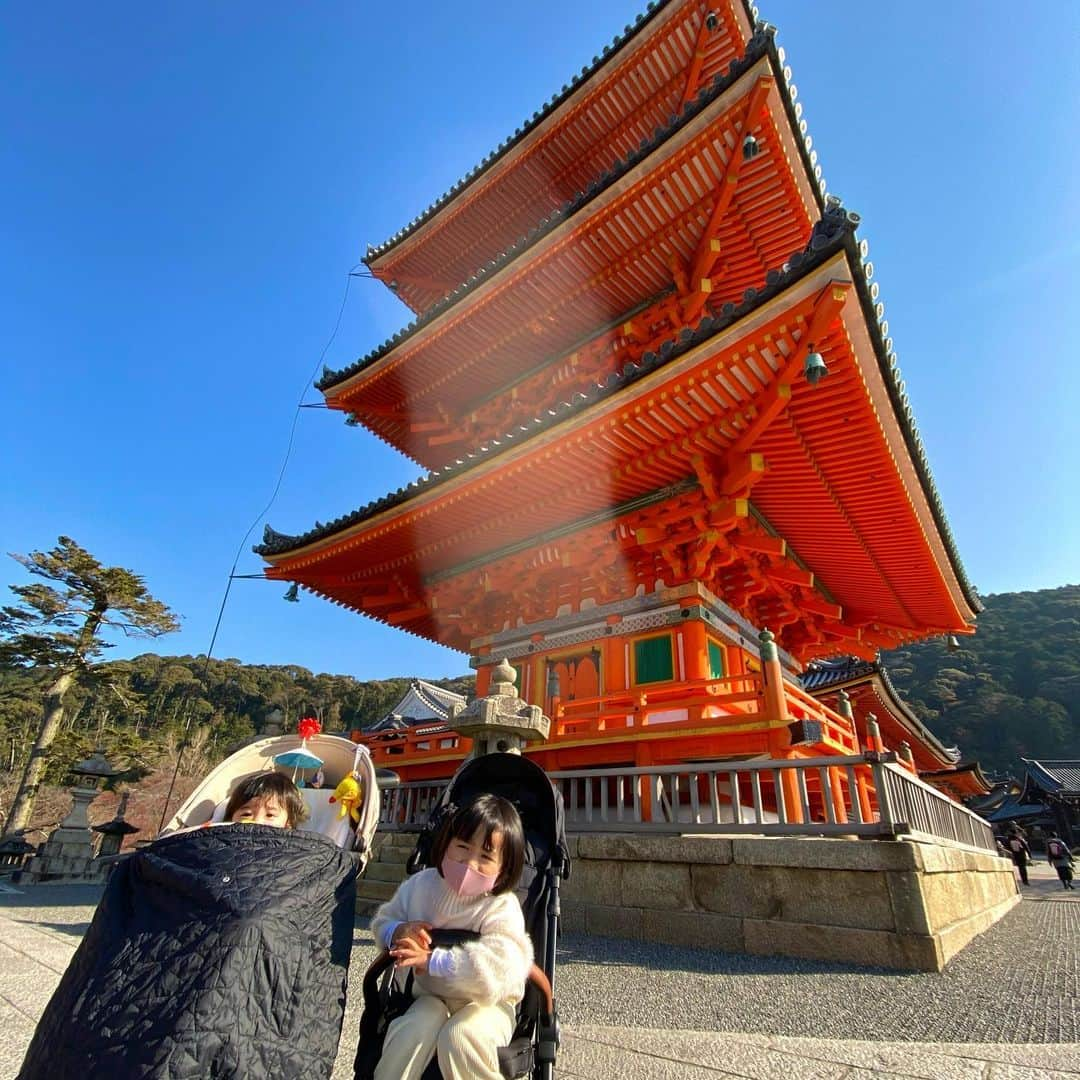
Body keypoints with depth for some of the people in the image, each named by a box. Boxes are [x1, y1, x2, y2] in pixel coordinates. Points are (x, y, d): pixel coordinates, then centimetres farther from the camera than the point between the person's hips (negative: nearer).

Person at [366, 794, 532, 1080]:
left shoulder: (502, 908, -22)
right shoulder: (421, 884, -7)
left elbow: (500, 966, -36)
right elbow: (382, 921, 6)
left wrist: (432, 960, -35)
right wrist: (399, 932, -20)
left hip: (485, 1001, -3)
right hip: (431, 995, 3)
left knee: (459, 1038, -31)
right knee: (411, 1033, -26)